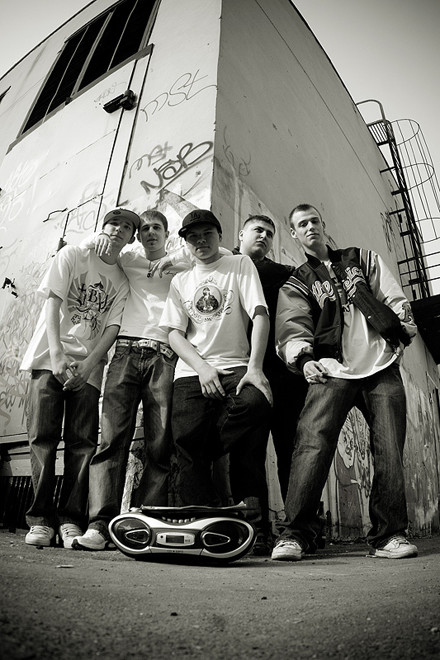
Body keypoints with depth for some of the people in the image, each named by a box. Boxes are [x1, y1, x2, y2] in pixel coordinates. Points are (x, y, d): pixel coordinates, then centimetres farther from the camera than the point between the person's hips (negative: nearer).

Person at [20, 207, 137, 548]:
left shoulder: (123, 280, 11)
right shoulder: (73, 255, 6)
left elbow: (113, 327, 2)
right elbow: (53, 302, -4)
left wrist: (86, 366, -13)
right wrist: (56, 355, -16)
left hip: (89, 365, 2)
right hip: (50, 357, -1)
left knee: (83, 442, -4)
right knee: (43, 436, -5)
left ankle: (70, 520, 4)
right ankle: (41, 519, 4)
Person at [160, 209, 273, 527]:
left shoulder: (241, 265, 11)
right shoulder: (180, 281, 20)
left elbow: (260, 315, -2)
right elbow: (174, 333, 11)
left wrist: (254, 368, -17)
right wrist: (202, 367, -8)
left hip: (236, 368, -2)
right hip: (192, 373, 3)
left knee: (256, 402, -32)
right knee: (190, 448, -9)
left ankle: (247, 498, -11)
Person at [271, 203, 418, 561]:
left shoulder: (363, 259, 22)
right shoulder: (295, 284, 15)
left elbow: (394, 299, 16)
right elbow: (293, 327, -2)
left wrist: (399, 335, 1)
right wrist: (304, 358, -21)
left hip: (382, 366, 2)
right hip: (332, 370, -2)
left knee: (390, 450, -3)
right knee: (313, 444, -19)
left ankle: (388, 534, 12)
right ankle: (296, 534, -12)